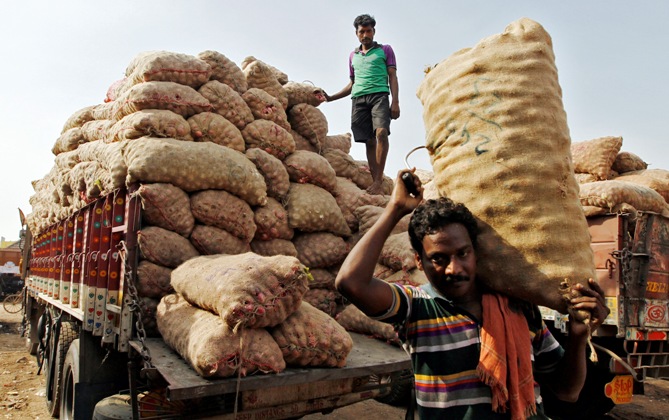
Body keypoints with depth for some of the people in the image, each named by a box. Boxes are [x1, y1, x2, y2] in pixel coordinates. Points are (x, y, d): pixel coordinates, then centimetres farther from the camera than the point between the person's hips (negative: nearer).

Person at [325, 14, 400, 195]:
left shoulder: (385, 50, 17)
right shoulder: (353, 56, 27)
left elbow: (392, 77, 8)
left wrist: (395, 101, -6)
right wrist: (330, 98, 22)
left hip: (379, 95, -3)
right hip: (358, 99, 4)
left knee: (381, 133, -25)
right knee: (369, 141, -5)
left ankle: (378, 181, -28)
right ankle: (375, 182, -10)